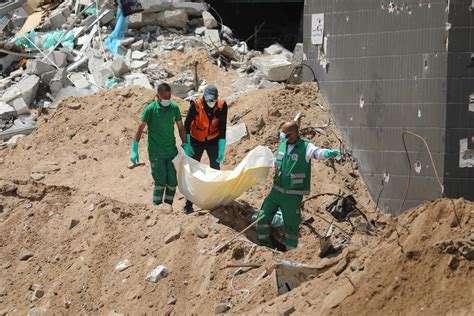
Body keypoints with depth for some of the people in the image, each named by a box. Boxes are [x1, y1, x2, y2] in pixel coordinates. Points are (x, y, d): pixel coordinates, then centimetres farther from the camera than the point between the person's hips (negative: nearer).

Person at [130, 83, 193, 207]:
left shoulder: (174, 108, -1)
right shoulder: (150, 109, -12)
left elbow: (181, 127, 10)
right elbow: (140, 128, -9)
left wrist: (185, 145, 5)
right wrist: (134, 150, -13)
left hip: (171, 150, 4)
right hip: (156, 152, -4)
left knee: (173, 182, 4)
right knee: (160, 182, -10)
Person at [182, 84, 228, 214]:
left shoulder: (222, 106, -18)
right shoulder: (196, 105, -24)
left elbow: (222, 129, -13)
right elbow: (187, 125, -17)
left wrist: (221, 151, -15)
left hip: (213, 140, 2)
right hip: (197, 140, -1)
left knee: (215, 169, 5)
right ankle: (189, 203, 3)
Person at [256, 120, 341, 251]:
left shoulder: (305, 147, -14)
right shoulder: (283, 146, 4)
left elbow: (317, 152, -36)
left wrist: (330, 153, -55)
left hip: (293, 194, -6)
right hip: (277, 190, 6)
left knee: (291, 224, 2)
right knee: (263, 215, 8)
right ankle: (263, 243, 27)